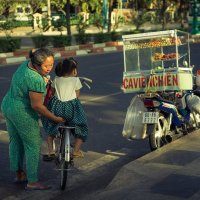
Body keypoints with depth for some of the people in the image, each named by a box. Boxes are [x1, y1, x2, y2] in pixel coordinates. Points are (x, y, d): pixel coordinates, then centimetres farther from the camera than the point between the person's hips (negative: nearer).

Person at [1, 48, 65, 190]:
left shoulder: (27, 64, -1)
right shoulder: (36, 80, -29)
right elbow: (36, 105, -24)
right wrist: (55, 118, -15)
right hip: (23, 113, -10)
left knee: (15, 142, 21)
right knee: (33, 145, 2)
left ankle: (19, 174, 36)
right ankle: (32, 182, 8)